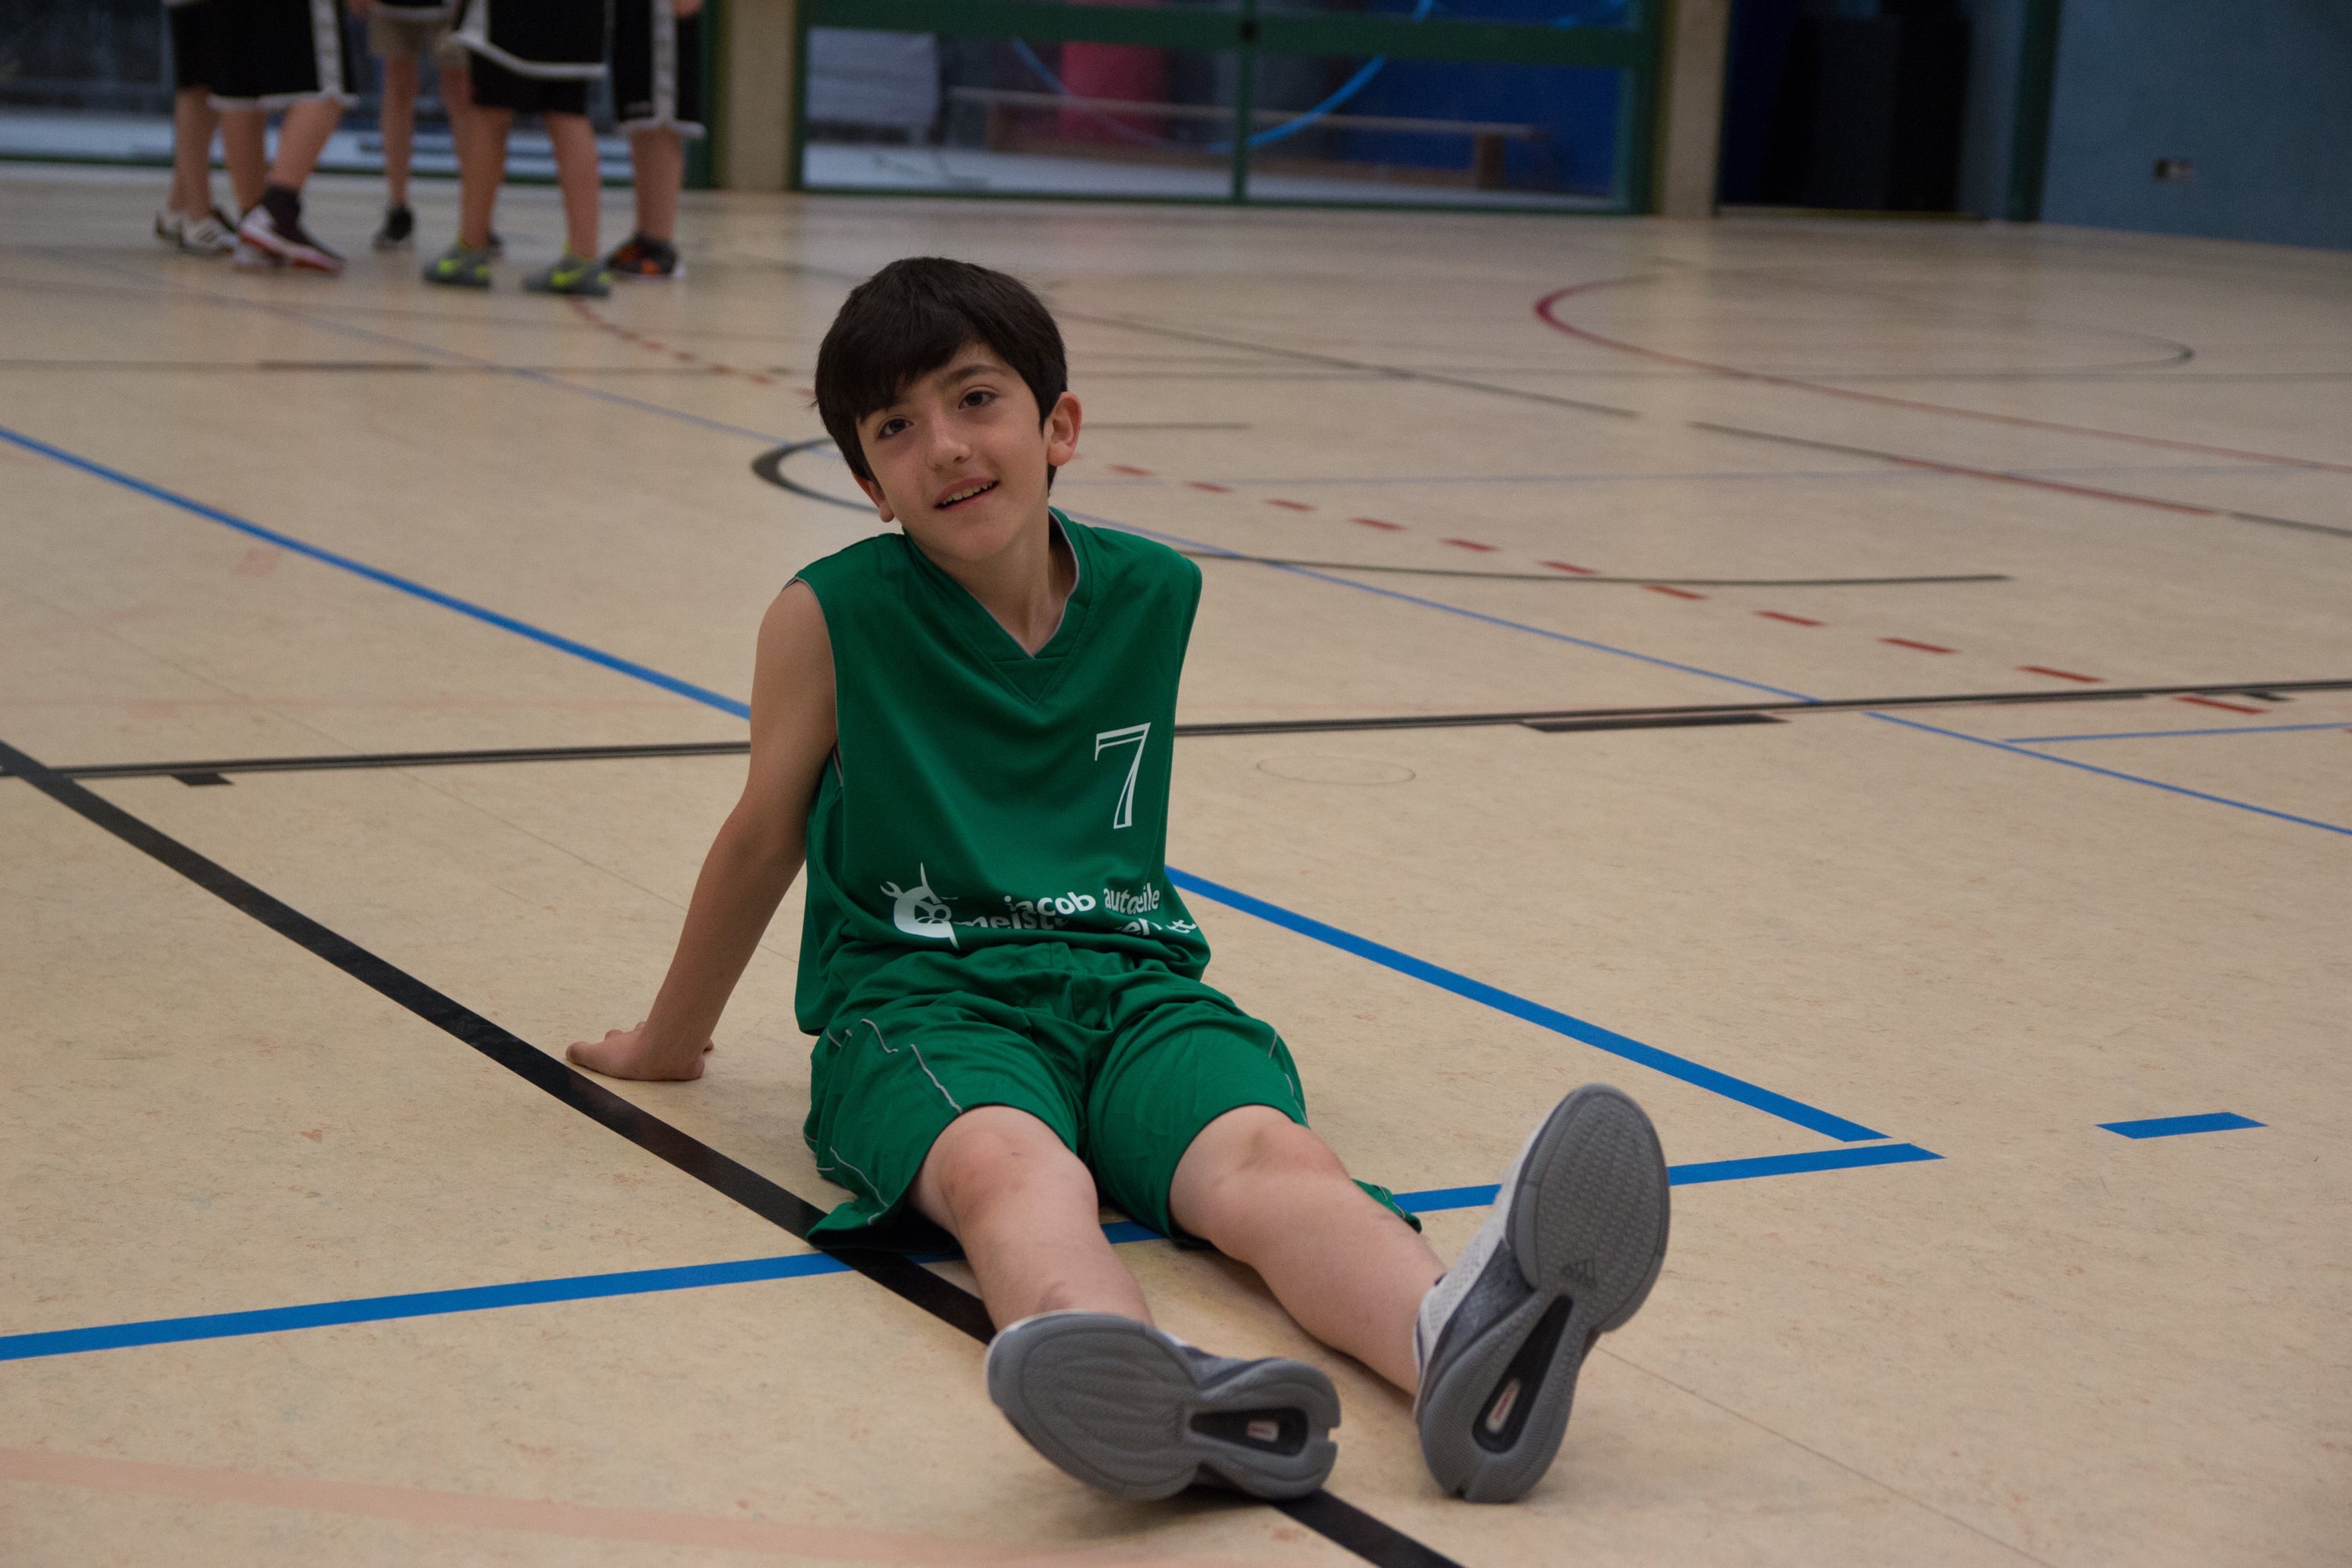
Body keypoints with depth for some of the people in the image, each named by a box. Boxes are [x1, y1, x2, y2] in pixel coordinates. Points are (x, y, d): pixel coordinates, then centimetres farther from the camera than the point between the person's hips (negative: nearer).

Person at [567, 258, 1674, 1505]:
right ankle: (1173, 1402, -71)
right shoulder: (832, 617, 0)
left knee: (1269, 1158, -31)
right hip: (920, 994, -3)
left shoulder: (1156, 595, 11)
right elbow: (764, 839, 15)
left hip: (1129, 981, 3)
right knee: (1017, 1170, -38)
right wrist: (671, 1037, 26)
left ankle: (1462, 1348, -64)